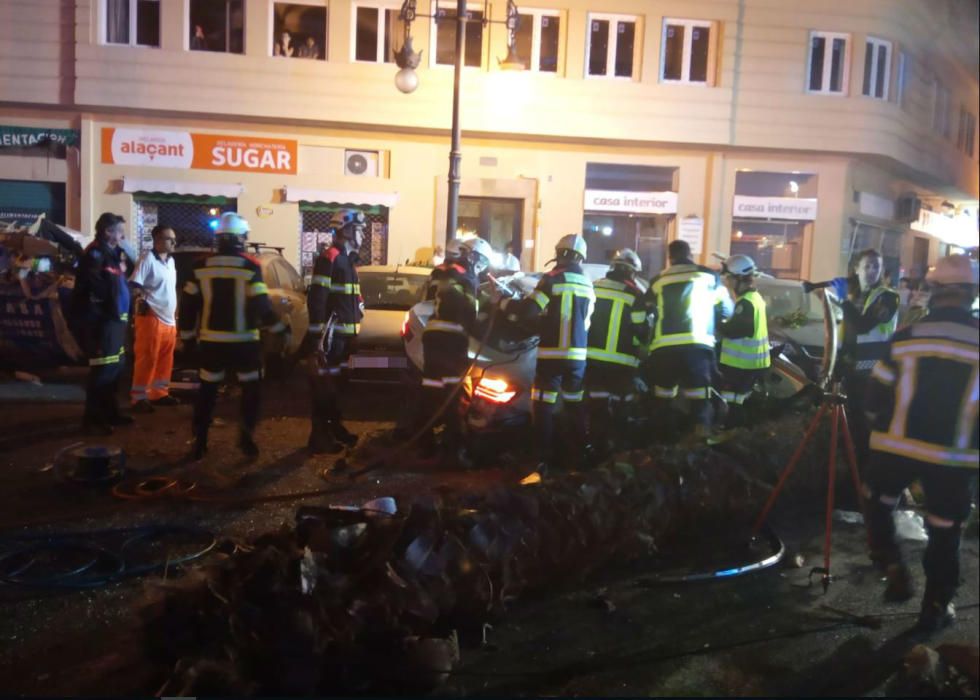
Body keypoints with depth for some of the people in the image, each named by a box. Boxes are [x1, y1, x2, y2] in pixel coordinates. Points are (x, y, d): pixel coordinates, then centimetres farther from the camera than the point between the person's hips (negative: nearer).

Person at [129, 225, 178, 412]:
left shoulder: (170, 261, 15)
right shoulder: (148, 258, -10)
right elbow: (135, 286, -15)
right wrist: (142, 301, -25)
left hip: (169, 319, 8)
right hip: (152, 318, -8)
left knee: (165, 359, 13)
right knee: (146, 359, -6)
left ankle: (159, 393, 23)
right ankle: (139, 397, 0)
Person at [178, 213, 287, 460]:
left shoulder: (201, 266, 2)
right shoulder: (250, 266, -10)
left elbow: (188, 304, 5)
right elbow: (261, 305, -14)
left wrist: (188, 337, 14)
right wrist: (279, 328, -1)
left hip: (211, 341, 3)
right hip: (243, 340, -3)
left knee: (207, 391, 14)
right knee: (251, 389, 12)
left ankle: (199, 442, 14)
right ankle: (246, 438, 5)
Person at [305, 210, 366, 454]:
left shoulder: (347, 259, 17)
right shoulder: (330, 258, -13)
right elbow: (316, 299, -19)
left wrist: (354, 331, 22)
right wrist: (318, 337, -23)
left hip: (345, 333, 10)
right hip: (331, 333, -10)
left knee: (337, 383, 19)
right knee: (324, 385, -4)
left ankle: (335, 427, 31)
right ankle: (319, 437, 2)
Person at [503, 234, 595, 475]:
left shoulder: (552, 279, -9)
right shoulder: (588, 285, 11)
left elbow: (529, 310, -13)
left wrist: (505, 304, 3)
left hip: (552, 353, -5)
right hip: (578, 354, 6)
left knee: (543, 406, 0)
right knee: (575, 404, 17)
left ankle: (544, 460, -3)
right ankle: (579, 455, 23)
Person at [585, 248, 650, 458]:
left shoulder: (593, 288, 6)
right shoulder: (634, 294, -7)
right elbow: (641, 330, -5)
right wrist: (642, 344, 16)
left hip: (593, 357, 4)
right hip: (621, 361, -4)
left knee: (597, 405, 8)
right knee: (621, 408, 7)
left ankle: (598, 448, 10)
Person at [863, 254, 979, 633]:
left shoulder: (906, 337, -5)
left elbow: (876, 395, 0)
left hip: (898, 445, 0)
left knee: (879, 503, 23)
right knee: (944, 532, 13)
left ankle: (893, 565, 7)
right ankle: (936, 607, 22)